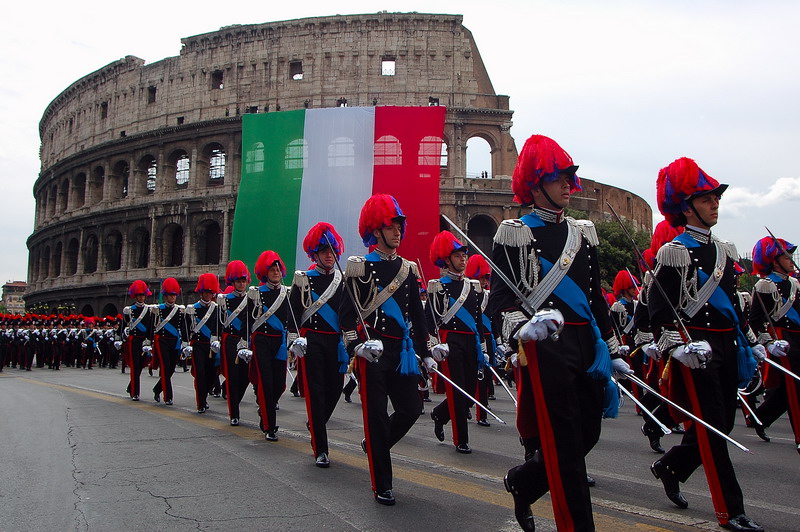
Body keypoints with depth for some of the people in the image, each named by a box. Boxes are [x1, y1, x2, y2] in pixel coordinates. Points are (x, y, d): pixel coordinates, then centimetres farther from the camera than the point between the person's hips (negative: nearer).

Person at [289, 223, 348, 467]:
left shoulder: (344, 280, 11)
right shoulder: (303, 280, 1)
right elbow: (293, 312, -2)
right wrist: (296, 338, -13)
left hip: (336, 342, 4)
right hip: (311, 342, -4)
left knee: (335, 389, 7)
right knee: (315, 392, -4)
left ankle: (316, 427, 38)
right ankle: (320, 449, 1)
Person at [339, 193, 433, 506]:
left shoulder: (408, 269, 12)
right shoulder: (361, 268, -3)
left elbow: (417, 314, 16)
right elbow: (346, 313, -7)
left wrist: (425, 352, 14)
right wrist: (356, 345, -20)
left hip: (402, 351, 5)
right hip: (372, 352, -5)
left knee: (411, 409, 4)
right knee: (377, 416, 0)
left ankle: (373, 444, 32)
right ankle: (382, 487, 10)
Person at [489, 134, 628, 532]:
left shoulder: (582, 232, 15)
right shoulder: (515, 234, -4)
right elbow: (500, 300, -9)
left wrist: (612, 351, 19)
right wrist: (521, 328, -30)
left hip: (586, 347, 7)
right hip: (544, 348, -7)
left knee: (588, 433, 12)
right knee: (563, 443, -3)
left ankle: (523, 482, 36)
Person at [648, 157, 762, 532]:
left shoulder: (724, 251, 14)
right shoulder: (674, 253, -9)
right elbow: (658, 309, -12)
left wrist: (746, 345, 18)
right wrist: (676, 348, -22)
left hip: (726, 347, 8)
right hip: (695, 354, -8)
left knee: (722, 423, 14)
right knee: (711, 429, -4)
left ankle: (669, 467, 35)